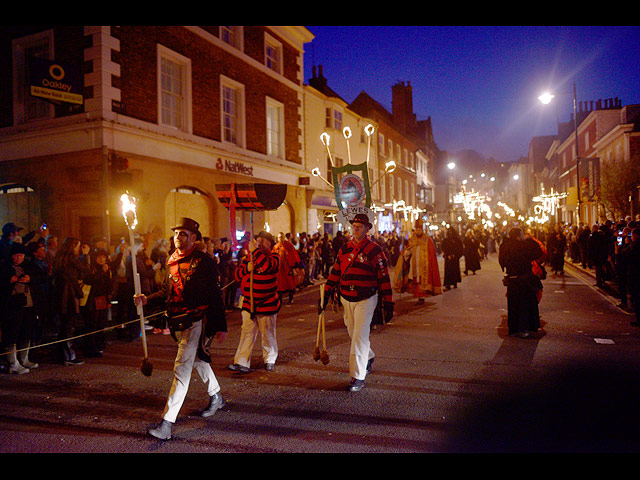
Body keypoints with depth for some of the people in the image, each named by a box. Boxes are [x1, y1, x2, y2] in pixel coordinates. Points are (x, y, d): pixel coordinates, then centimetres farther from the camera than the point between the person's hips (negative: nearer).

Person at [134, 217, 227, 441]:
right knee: (197, 359, 23)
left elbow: (215, 295, -11)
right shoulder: (172, 261, 9)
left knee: (181, 368, -10)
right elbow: (166, 291, 16)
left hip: (196, 321, -8)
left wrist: (221, 326, -12)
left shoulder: (204, 261, -12)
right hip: (177, 323, 8)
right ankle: (216, 398, 44)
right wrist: (147, 298, -3)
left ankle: (167, 423, -6)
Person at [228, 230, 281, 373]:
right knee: (247, 332, 1)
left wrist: (255, 250, -22)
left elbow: (267, 266, -29)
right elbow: (238, 276, 8)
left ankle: (270, 360, 24)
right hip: (249, 303, 4)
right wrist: (246, 269, -12)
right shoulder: (249, 257, 12)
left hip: (267, 304, -4)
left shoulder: (274, 257, -5)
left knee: (268, 334, 7)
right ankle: (241, 362, 4)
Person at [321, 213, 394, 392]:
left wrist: (388, 304, -8)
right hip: (346, 300, 5)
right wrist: (325, 296, 5)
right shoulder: (345, 248, 5)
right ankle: (368, 357, 45)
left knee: (359, 337, -8)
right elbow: (335, 273, 9)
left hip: (366, 300, -5)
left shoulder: (375, 250, -8)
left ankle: (358, 377, 1)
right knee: (354, 335, 17)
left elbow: (384, 278, -7)